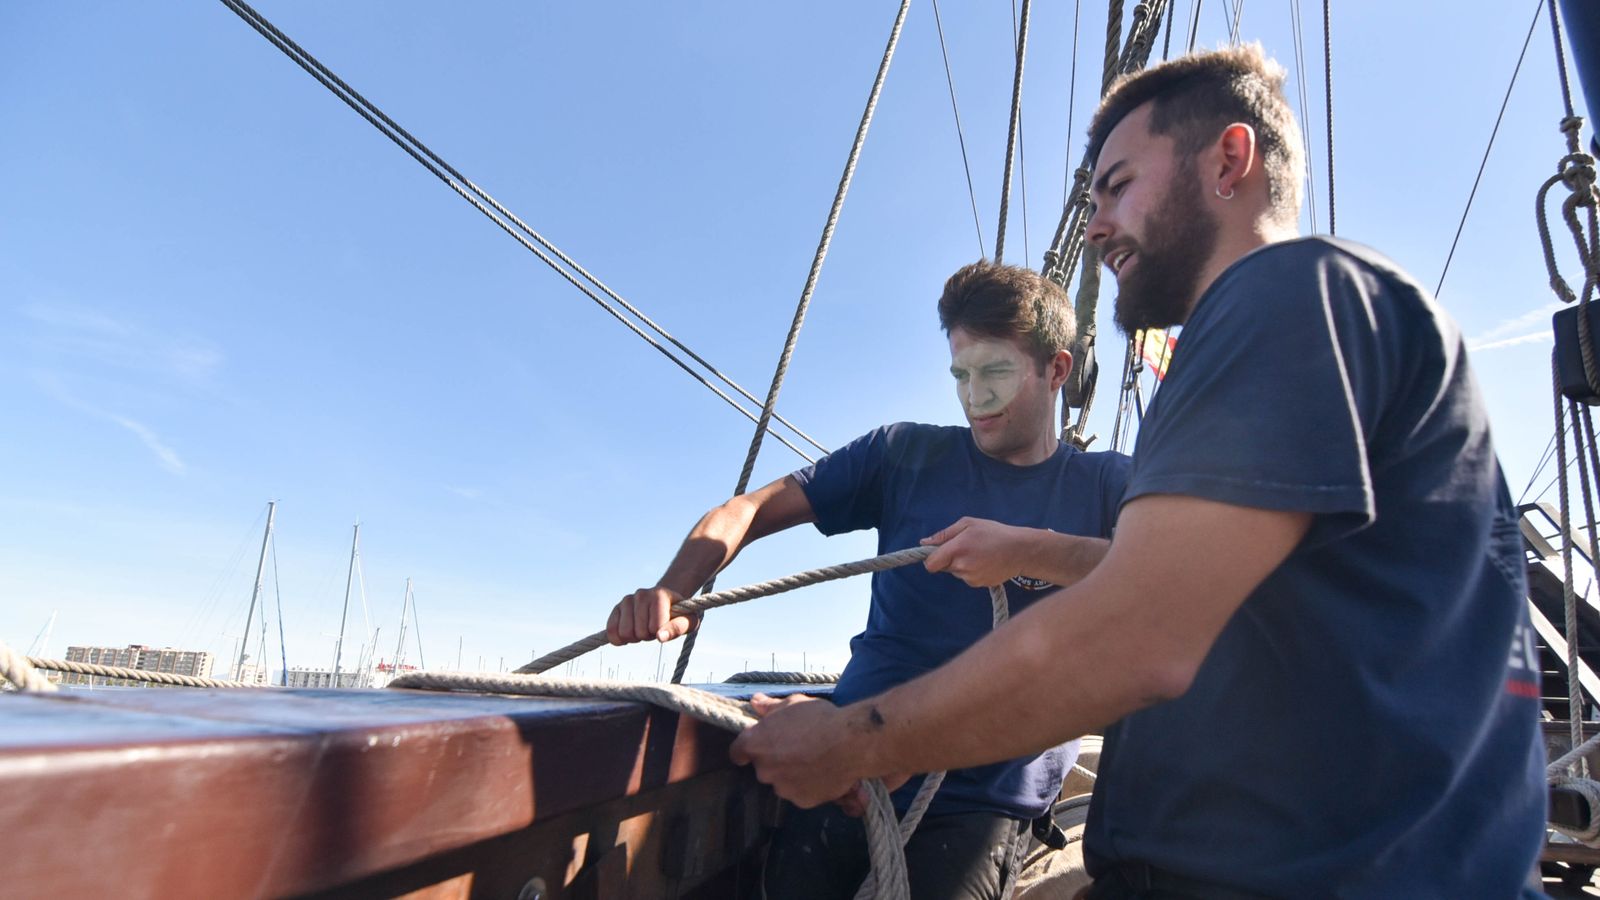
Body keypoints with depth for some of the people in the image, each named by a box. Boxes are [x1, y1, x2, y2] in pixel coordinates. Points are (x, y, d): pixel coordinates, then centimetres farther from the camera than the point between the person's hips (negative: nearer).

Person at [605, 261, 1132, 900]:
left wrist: (1027, 549, -24)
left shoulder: (1107, 485, 4)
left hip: (981, 800, -1)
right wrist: (670, 592, -16)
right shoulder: (906, 456, 6)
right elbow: (750, 510, 1)